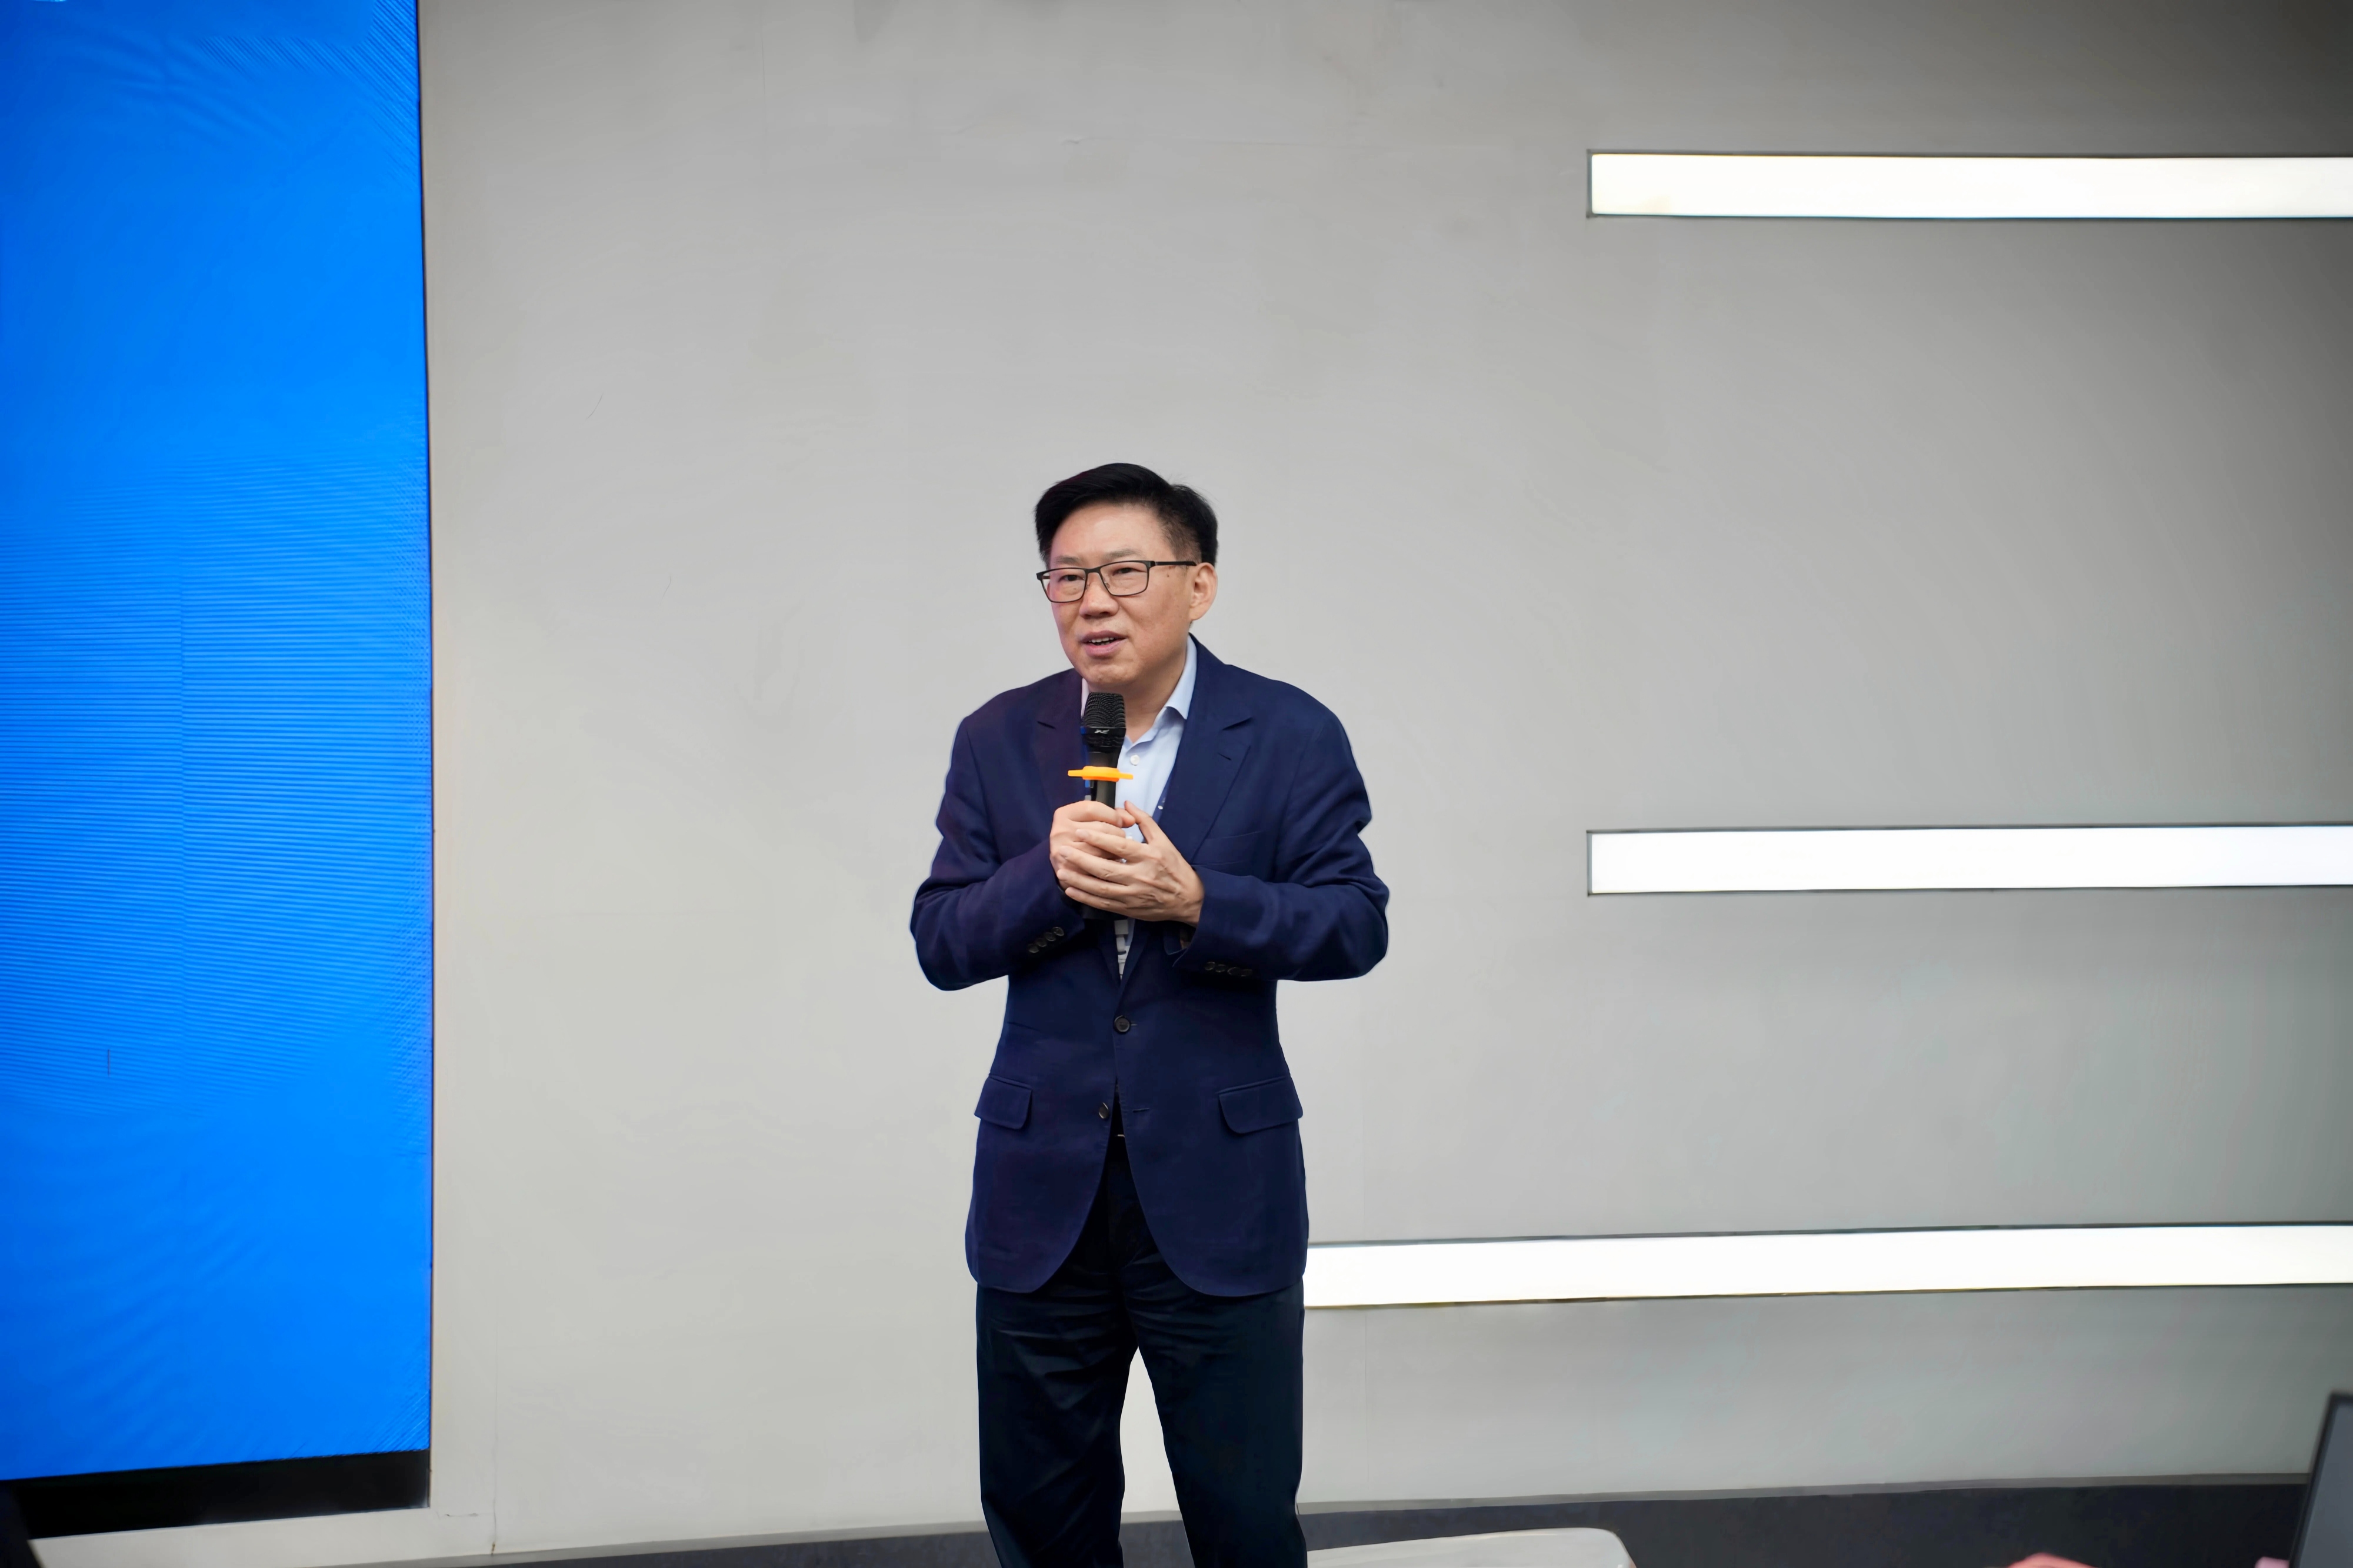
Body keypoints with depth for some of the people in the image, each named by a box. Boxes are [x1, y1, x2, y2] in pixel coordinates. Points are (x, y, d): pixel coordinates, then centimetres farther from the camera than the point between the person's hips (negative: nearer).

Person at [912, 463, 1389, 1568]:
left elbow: (1355, 927, -8)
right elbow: (940, 942, 1)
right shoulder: (998, 741, 5)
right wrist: (1048, 876, -19)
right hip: (1042, 1186, 2)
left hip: (1218, 1186, -2)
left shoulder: (1291, 734, -2)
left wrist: (1192, 899, -23)